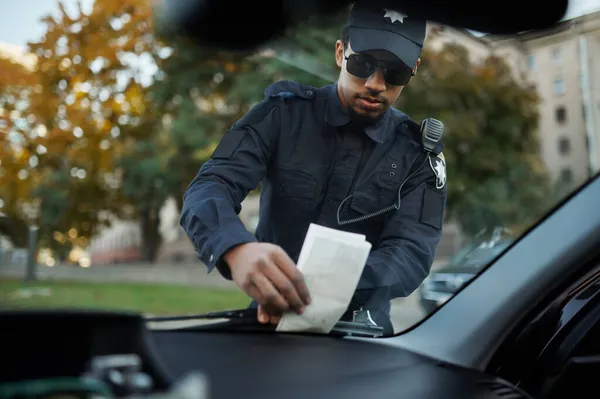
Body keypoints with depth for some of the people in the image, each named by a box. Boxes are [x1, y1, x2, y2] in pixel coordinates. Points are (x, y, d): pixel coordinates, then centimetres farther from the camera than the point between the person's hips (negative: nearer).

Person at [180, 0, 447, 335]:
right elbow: (210, 187, -15)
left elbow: (412, 252, -14)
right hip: (269, 318, 0)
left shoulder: (420, 153, -2)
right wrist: (237, 249, -38)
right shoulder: (284, 113, -4)